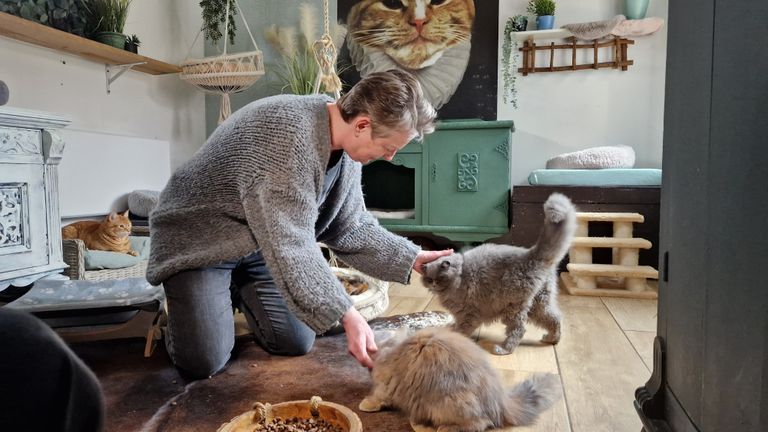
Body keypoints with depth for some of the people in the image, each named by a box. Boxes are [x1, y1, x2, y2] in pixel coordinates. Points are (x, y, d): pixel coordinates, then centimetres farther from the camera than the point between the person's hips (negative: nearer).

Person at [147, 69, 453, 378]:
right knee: (203, 361, -14)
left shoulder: (347, 145, -7)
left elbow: (349, 227, 2)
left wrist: (412, 259, -6)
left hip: (261, 245, 7)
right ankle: (180, 301, 18)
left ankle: (237, 289, 25)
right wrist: (346, 315, -37)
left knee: (297, 344, -1)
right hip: (199, 240, -7)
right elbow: (288, 242, -37)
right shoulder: (286, 133, -35)